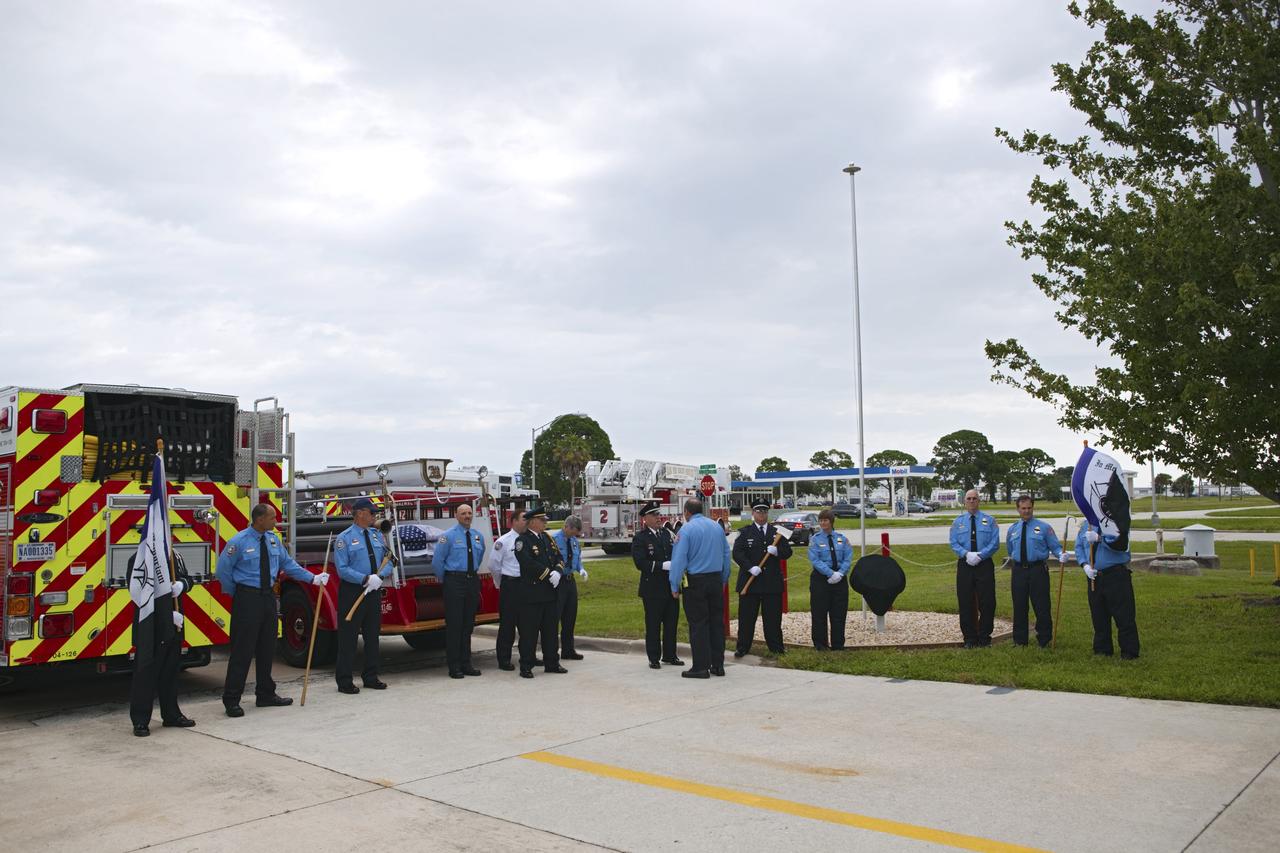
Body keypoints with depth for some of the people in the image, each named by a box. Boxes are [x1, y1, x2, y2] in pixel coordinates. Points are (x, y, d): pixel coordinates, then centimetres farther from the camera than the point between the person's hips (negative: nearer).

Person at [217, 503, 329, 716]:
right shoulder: (239, 542, -13)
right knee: (243, 650, -5)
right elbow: (223, 570, -8)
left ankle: (266, 695, 25)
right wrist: (236, 594, -1)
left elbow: (288, 563, 12)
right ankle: (231, 700, 4)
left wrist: (312, 578, 7)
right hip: (247, 597, -7)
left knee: (267, 648, 13)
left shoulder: (273, 539, 6)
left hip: (268, 596, 7)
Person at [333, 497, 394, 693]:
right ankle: (344, 680, 6)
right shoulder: (344, 538, -8)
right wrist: (366, 579, -22)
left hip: (374, 591, 6)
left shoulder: (377, 535, 10)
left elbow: (388, 562, 8)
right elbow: (342, 569, -14)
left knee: (372, 634, 13)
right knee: (348, 636, -2)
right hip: (352, 591, -6)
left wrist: (379, 577, -12)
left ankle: (371, 677, 24)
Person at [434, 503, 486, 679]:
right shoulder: (448, 536, -6)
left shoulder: (478, 536, 12)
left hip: (472, 581, 6)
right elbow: (437, 561, -5)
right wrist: (443, 579, 1)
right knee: (454, 624, -4)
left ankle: (466, 664, 17)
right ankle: (454, 667, 1)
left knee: (468, 624, 9)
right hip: (454, 582, -6)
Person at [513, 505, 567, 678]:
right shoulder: (522, 540, -9)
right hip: (531, 594, -7)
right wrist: (549, 575, -17)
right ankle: (526, 667, 4)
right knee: (529, 631, -2)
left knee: (550, 629, 13)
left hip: (549, 592, 7)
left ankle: (551, 663, 22)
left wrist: (557, 572, -6)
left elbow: (558, 558, 14)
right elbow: (529, 564, -20)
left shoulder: (547, 538, 15)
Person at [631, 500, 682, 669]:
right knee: (653, 624, 3)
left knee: (671, 622, 13)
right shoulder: (640, 538, -8)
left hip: (671, 585, 5)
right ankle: (654, 658, 14)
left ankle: (669, 655, 26)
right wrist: (663, 565, -24)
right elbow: (640, 563, -18)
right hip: (653, 589, -5)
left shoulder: (667, 533, 10)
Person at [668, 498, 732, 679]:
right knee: (717, 622, 10)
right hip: (716, 580, 5)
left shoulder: (686, 530, -10)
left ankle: (701, 667, 1)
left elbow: (679, 559, -13)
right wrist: (724, 580, 20)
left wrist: (674, 586, -7)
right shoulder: (717, 527, 8)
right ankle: (717, 664, 15)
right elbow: (726, 555, 13)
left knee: (698, 624, -1)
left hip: (696, 582, -5)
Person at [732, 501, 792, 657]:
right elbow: (737, 553, -7)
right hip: (750, 580, -2)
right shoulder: (745, 532, 2)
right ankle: (742, 647, 9)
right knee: (746, 616, 1)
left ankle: (776, 646, 18)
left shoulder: (776, 532, 12)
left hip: (772, 581, 2)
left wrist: (777, 551, -14)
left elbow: (788, 552, 7)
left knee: (773, 616, 7)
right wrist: (750, 567, -19)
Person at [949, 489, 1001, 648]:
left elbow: (995, 543, -4)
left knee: (987, 602, 1)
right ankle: (969, 638, 13)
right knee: (966, 603, 3)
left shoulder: (989, 520, 4)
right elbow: (954, 543, 2)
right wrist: (967, 554, -15)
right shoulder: (958, 521, 8)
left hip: (985, 565, -1)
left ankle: (984, 637, 13)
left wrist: (979, 555, -16)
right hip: (965, 565, 1)